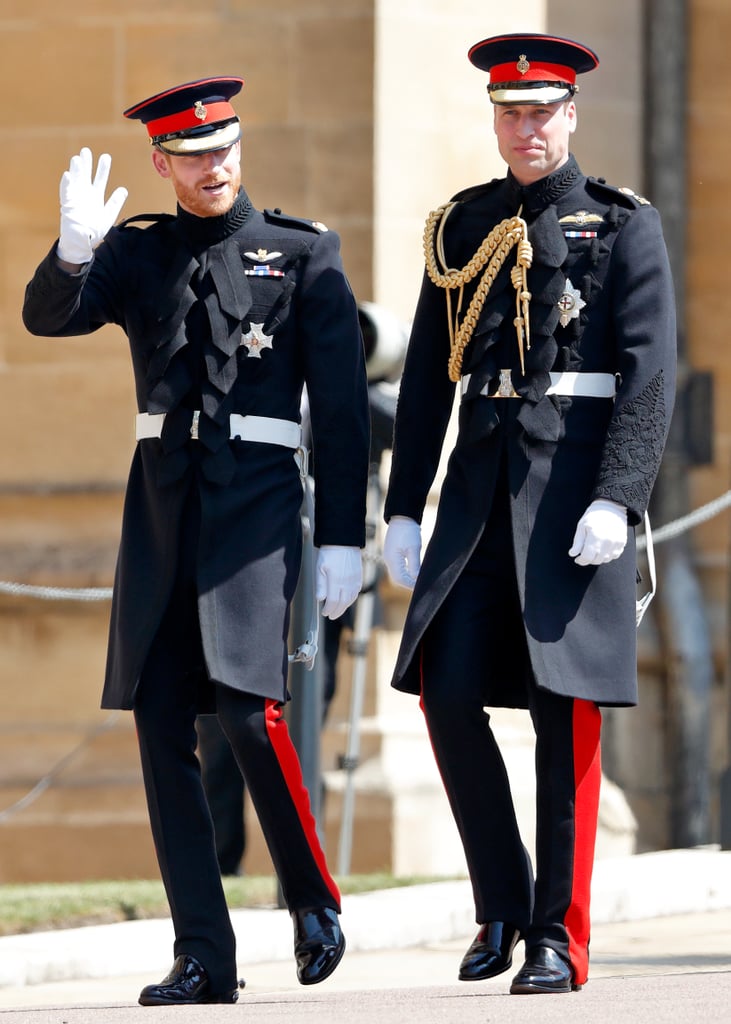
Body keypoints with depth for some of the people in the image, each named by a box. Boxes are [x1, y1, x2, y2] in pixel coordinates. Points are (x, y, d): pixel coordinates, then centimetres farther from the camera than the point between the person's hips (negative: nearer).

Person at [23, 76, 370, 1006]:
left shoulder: (304, 255, 3)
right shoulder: (136, 256, 11)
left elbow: (343, 409, 2)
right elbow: (47, 318, -5)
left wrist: (342, 541, -4)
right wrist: (73, 250, -27)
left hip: (257, 500, -4)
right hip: (161, 504, 4)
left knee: (247, 705, -18)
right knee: (161, 728, -1)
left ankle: (313, 900, 5)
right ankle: (204, 958, 3)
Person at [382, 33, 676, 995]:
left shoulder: (625, 226, -1)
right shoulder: (461, 228, 12)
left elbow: (649, 375, -8)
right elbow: (427, 375, 14)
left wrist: (616, 500, -19)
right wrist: (403, 508, 9)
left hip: (577, 483, -4)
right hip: (481, 482, 4)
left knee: (565, 708, -4)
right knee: (447, 690, -5)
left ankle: (560, 938, 1)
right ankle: (503, 904, 11)